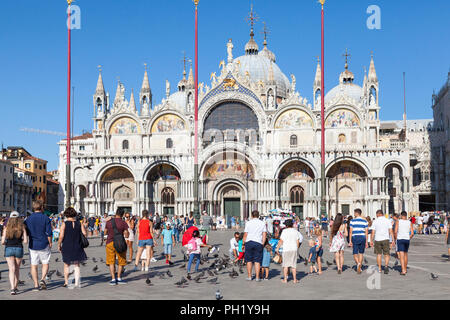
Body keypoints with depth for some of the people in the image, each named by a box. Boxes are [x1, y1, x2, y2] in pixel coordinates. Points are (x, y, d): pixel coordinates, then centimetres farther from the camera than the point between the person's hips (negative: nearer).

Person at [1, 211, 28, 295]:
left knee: (12, 269, -3)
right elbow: (25, 241, -7)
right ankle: (15, 287, 24)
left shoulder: (6, 228, -2)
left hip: (8, 249, 0)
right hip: (19, 249, 0)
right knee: (17, 269, 15)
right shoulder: (22, 228, -3)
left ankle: (12, 288, -19)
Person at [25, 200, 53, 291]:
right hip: (44, 244, -2)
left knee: (34, 265, 7)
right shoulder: (45, 218, -7)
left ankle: (36, 285, 7)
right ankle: (42, 279, -6)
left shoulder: (28, 219, 0)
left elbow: (26, 233, 6)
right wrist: (50, 243, 4)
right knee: (45, 263, 13)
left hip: (33, 245, 2)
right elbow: (49, 233, -9)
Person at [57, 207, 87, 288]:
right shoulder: (79, 224, -1)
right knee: (77, 265, 11)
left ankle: (66, 282, 15)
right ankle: (77, 283, 6)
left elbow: (61, 237, -12)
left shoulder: (64, 224, -8)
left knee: (67, 265, 13)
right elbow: (85, 234, -5)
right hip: (77, 247, 2)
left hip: (66, 247, -2)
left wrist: (59, 245, 1)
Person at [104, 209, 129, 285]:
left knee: (111, 262, 6)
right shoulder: (123, 223, -8)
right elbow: (126, 235, -8)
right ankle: (119, 278, 15)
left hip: (110, 243, 2)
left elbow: (105, 233, 13)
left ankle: (113, 279, 0)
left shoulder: (109, 222, 0)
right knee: (121, 262, 13)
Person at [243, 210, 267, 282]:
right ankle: (257, 277, 2)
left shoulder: (248, 223, 4)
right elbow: (264, 235, 3)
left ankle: (249, 276, 12)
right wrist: (262, 244, 8)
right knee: (257, 261, 3)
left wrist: (243, 244, 10)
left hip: (249, 242, 0)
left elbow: (245, 235, 2)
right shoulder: (263, 223, 8)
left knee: (249, 260, 8)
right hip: (258, 243, 0)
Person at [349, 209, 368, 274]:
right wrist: (366, 242, 9)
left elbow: (351, 232, -3)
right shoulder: (365, 221, 5)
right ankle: (360, 267, 12)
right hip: (362, 238, 2)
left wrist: (350, 241, 1)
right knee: (361, 253, 13)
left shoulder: (352, 221, -1)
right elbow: (366, 232, 4)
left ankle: (358, 263, -25)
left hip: (355, 238, -2)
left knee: (355, 254, 2)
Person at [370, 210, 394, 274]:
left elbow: (373, 232, 0)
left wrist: (372, 241, 7)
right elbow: (391, 231, -1)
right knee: (386, 254, 6)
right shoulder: (387, 220, 3)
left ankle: (379, 269, 14)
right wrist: (393, 240, 2)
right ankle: (386, 266, -18)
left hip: (377, 239, 0)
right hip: (385, 239, 0)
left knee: (379, 254, 12)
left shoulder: (375, 221, 2)